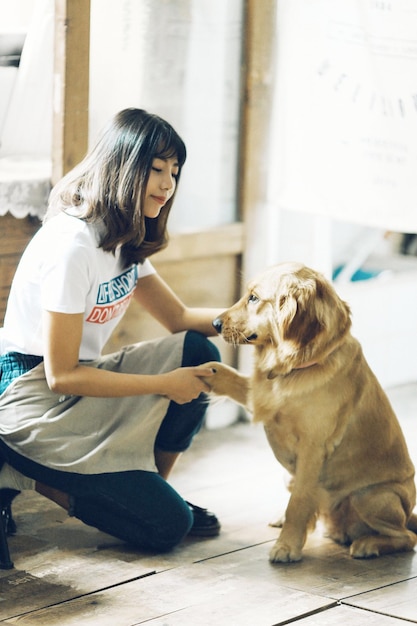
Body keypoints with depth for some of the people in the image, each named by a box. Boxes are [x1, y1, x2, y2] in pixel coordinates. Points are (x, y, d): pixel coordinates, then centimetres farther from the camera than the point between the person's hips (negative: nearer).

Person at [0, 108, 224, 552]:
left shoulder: (127, 241, 7)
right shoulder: (71, 243, -23)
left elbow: (180, 319, 11)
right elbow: (62, 376, -21)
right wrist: (165, 385, -17)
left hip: (76, 385, 9)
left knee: (198, 353, -8)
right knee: (165, 525, -14)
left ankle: (147, 488, 2)